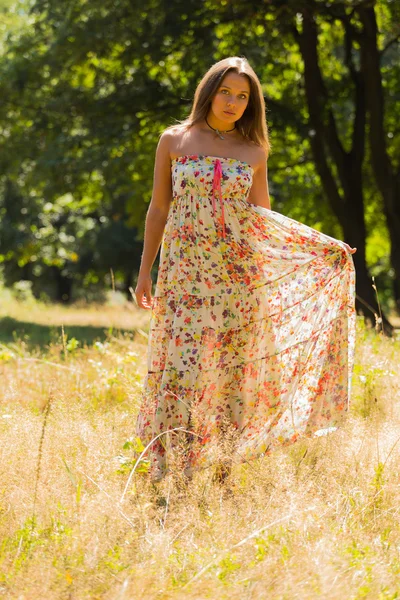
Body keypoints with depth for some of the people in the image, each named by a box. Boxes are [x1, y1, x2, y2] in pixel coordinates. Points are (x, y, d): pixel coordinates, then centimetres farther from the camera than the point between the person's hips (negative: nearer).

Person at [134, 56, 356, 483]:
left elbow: (262, 215, 12)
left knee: (232, 369, 0)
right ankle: (164, 470, -4)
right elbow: (158, 208, 8)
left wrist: (323, 246, 4)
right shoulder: (174, 140, 5)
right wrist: (145, 270, 6)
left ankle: (225, 467, 8)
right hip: (184, 272, -2)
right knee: (180, 366, -9)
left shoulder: (254, 151, 9)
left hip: (238, 272, 2)